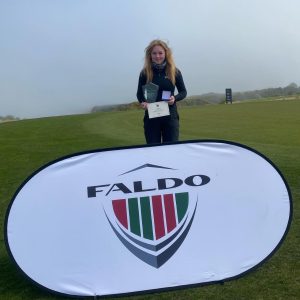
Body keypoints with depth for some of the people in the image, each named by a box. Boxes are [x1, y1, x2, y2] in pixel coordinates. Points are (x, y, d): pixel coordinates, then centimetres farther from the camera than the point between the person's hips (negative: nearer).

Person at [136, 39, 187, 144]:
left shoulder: (174, 71, 0)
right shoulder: (145, 73, -1)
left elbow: (183, 92, 7)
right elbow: (139, 93, 7)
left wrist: (175, 98, -13)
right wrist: (143, 102, -14)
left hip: (170, 116, 0)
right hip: (151, 117, 0)